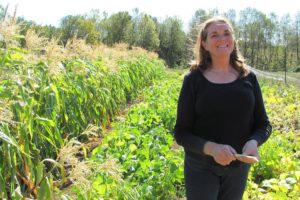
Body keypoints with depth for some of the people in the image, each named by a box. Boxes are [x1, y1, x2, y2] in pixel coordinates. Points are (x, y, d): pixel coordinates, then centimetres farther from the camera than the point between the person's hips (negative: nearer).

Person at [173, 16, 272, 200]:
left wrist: (253, 142, -21)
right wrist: (211, 148, -27)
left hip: (239, 166, 3)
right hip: (201, 167, -3)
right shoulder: (194, 79, -10)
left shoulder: (248, 77, -3)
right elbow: (181, 133, -10)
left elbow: (263, 124, 1)